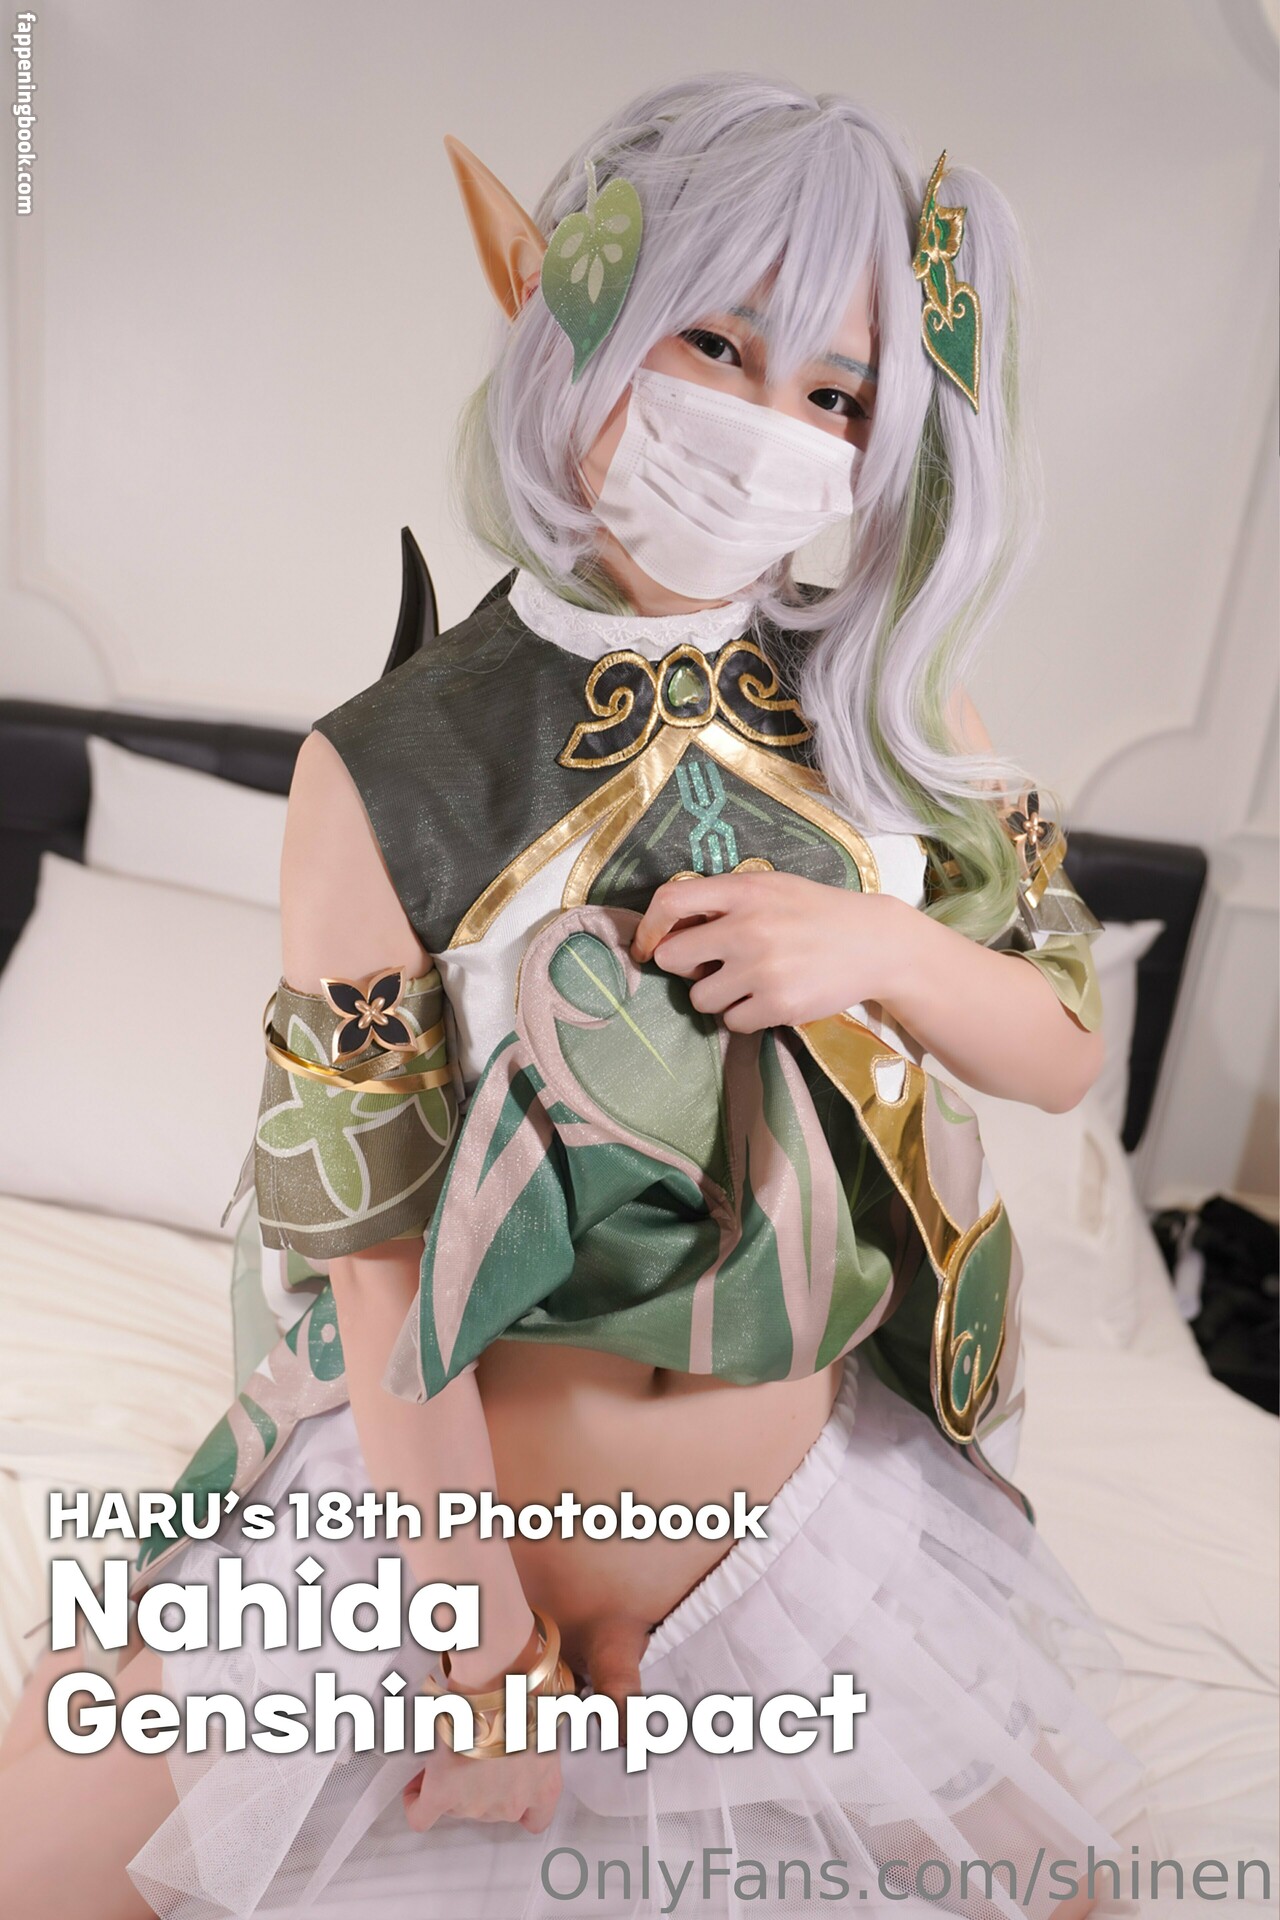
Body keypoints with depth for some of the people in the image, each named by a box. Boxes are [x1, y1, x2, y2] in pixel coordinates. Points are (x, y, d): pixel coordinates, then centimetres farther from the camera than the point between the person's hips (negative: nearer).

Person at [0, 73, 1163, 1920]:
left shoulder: (892, 699, -8)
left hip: (824, 1496, 3)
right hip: (437, 1495, -2)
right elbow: (370, 1241, -16)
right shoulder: (384, 769, -19)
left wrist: (879, 948, -21)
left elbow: (1065, 1044, 0)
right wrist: (489, 1642, -10)